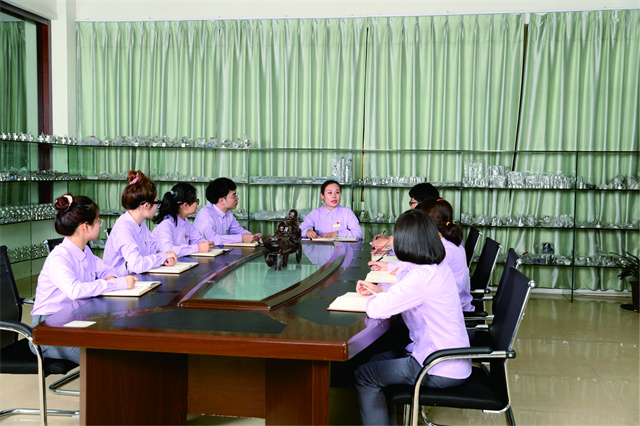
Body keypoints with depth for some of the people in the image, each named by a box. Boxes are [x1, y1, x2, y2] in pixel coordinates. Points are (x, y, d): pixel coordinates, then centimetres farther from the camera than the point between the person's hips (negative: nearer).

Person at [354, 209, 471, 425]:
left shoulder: (422, 276, -27)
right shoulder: (439, 267, 3)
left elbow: (376, 309, -24)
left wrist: (374, 297, -2)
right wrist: (380, 290, 17)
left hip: (441, 371, -9)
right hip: (453, 361, 9)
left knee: (364, 376, 2)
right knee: (377, 360, 22)